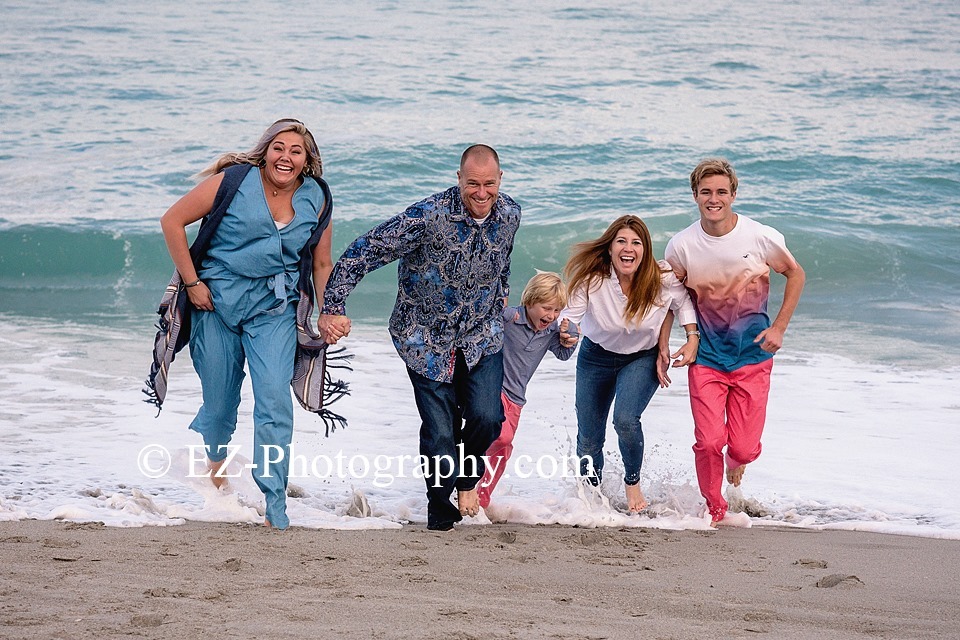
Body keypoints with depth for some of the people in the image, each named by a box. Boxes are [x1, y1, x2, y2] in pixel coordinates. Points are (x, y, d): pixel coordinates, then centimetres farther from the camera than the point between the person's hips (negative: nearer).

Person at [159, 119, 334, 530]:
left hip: (274, 310, 1)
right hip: (218, 300, -1)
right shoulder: (234, 181, -9)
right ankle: (210, 458, 44)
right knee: (220, 402, 8)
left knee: (275, 401, -15)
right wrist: (192, 282, -8)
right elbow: (172, 221, -5)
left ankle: (274, 506, -9)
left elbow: (322, 264, 11)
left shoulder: (316, 200, 0)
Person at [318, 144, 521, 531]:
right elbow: (364, 252, -24)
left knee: (486, 416, -13)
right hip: (427, 338, -3)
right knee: (439, 431, -4)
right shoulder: (429, 217, -25)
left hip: (482, 337, 4)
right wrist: (331, 307, -30)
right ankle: (440, 510, 21)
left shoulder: (510, 215, -8)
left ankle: (468, 475, 21)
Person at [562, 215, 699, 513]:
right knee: (588, 439, 6)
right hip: (596, 356, 1)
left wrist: (693, 339, -12)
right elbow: (569, 317, -23)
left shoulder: (663, 278, -23)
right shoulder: (591, 280, -25)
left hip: (643, 357, -1)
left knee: (626, 419, -26)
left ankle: (633, 483, 2)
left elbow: (684, 301, -3)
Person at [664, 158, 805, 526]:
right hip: (706, 357, 0)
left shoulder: (760, 238, -11)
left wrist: (779, 327, -2)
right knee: (709, 442, -11)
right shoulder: (682, 246, -9)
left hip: (752, 357, 0)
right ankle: (714, 508, 18)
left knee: (744, 447, -1)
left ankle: (736, 464, 40)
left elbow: (795, 274, 5)